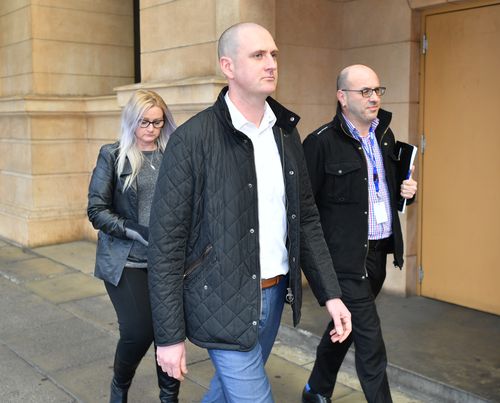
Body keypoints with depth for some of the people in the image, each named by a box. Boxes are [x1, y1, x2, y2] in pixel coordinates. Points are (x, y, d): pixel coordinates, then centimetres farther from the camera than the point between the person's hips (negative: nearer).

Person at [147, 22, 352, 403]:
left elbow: (306, 217, 9)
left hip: (274, 293, 6)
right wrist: (169, 336, -12)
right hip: (225, 302, -6)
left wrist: (330, 294, 3)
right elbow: (166, 242, -13)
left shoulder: (286, 131, 3)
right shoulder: (193, 139, -16)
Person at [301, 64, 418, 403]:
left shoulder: (385, 135, 9)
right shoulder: (322, 142, -13)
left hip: (379, 251, 8)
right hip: (345, 257, -7)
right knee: (370, 342, -3)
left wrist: (406, 190, 1)